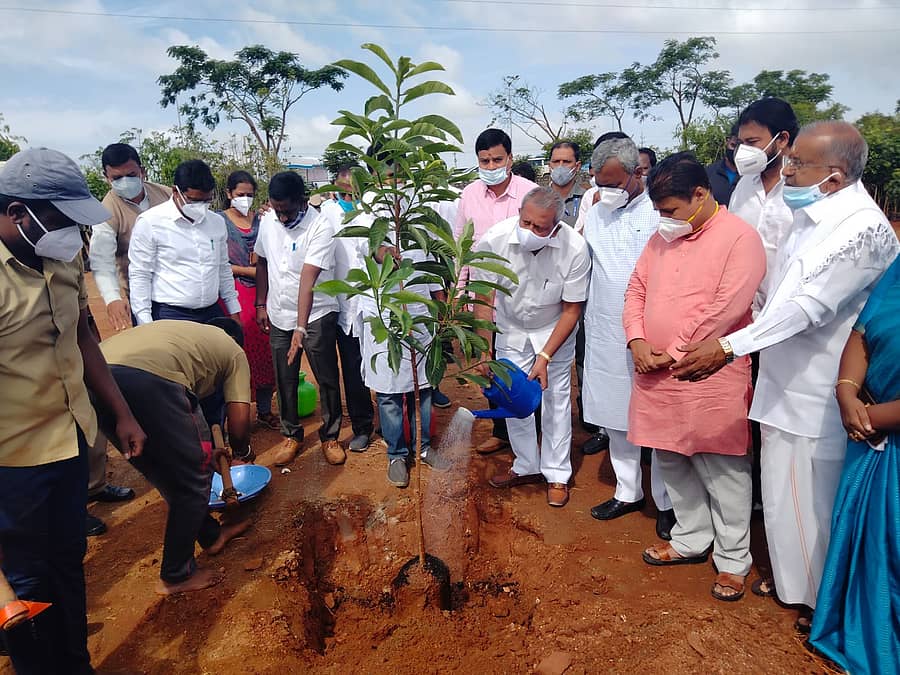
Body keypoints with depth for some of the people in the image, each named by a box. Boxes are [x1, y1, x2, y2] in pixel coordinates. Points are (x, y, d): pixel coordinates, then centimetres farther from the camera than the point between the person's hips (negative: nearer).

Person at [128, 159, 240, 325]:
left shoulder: (217, 222, 8)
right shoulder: (149, 222, -7)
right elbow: (139, 276, -7)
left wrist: (234, 312, 15)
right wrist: (146, 324, -11)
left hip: (212, 313, 5)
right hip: (170, 317, -4)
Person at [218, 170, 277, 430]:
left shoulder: (261, 220, 11)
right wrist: (251, 271, -10)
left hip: (261, 293, 3)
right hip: (234, 293, -3)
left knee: (265, 350, 5)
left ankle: (264, 409, 18)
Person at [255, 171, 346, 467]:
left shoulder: (321, 227, -20)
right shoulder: (267, 221, -1)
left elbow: (307, 279, -28)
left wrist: (301, 327, -31)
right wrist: (261, 304, 13)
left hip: (317, 316, -4)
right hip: (279, 315, 5)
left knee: (327, 379, 5)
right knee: (284, 380, 12)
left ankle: (330, 436, 23)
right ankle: (291, 435, 29)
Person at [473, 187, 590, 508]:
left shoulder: (574, 249, -28)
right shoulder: (494, 239, -27)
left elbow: (571, 310, -17)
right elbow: (484, 301, -16)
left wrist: (545, 357, -23)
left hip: (554, 330, -1)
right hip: (511, 328, 2)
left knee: (555, 399, 2)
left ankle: (557, 474, 19)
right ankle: (527, 466, 26)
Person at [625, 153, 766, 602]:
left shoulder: (739, 237, -10)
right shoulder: (662, 237, 11)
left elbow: (725, 309, -18)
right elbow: (636, 289, 12)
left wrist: (672, 354, -14)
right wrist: (637, 341, -5)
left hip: (710, 380, -6)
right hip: (657, 377, 7)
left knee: (723, 473, 6)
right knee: (672, 463, 17)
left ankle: (732, 560, 25)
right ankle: (691, 540, 37)